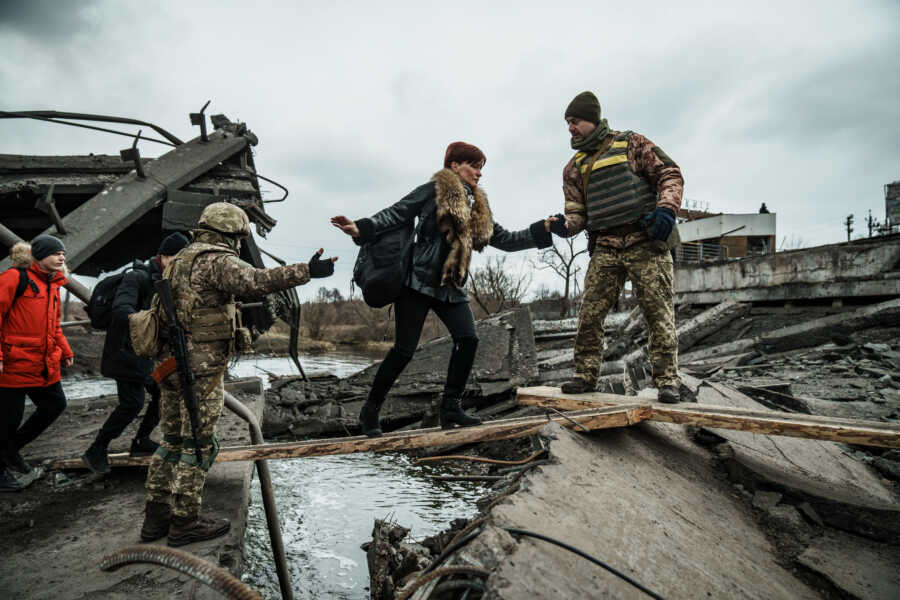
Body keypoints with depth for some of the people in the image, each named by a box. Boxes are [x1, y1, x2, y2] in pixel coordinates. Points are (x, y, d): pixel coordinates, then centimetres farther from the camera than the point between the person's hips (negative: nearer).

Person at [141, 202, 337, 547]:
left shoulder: (180, 259, 18)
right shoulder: (215, 260, -12)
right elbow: (254, 282, -32)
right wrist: (307, 271, -36)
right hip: (201, 366, -9)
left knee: (172, 440, 16)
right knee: (199, 445, 1)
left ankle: (156, 517, 24)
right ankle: (185, 522, 10)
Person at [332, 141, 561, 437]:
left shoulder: (477, 206, 17)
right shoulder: (434, 190, -2)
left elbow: (505, 239, 19)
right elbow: (396, 213, -8)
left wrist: (544, 229, 14)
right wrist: (360, 228, -23)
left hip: (450, 287, 7)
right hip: (418, 280, -6)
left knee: (468, 338, -11)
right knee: (404, 348, -7)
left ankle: (450, 407, 1)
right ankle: (370, 410, 11)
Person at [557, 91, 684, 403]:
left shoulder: (631, 144, 7)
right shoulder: (574, 167, 17)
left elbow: (669, 174, 5)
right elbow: (577, 210, 13)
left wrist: (665, 208, -13)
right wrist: (564, 224, -10)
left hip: (646, 242, -3)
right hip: (605, 248, 4)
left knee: (659, 312, -5)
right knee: (590, 314, -3)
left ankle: (667, 380, 1)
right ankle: (585, 375, 9)